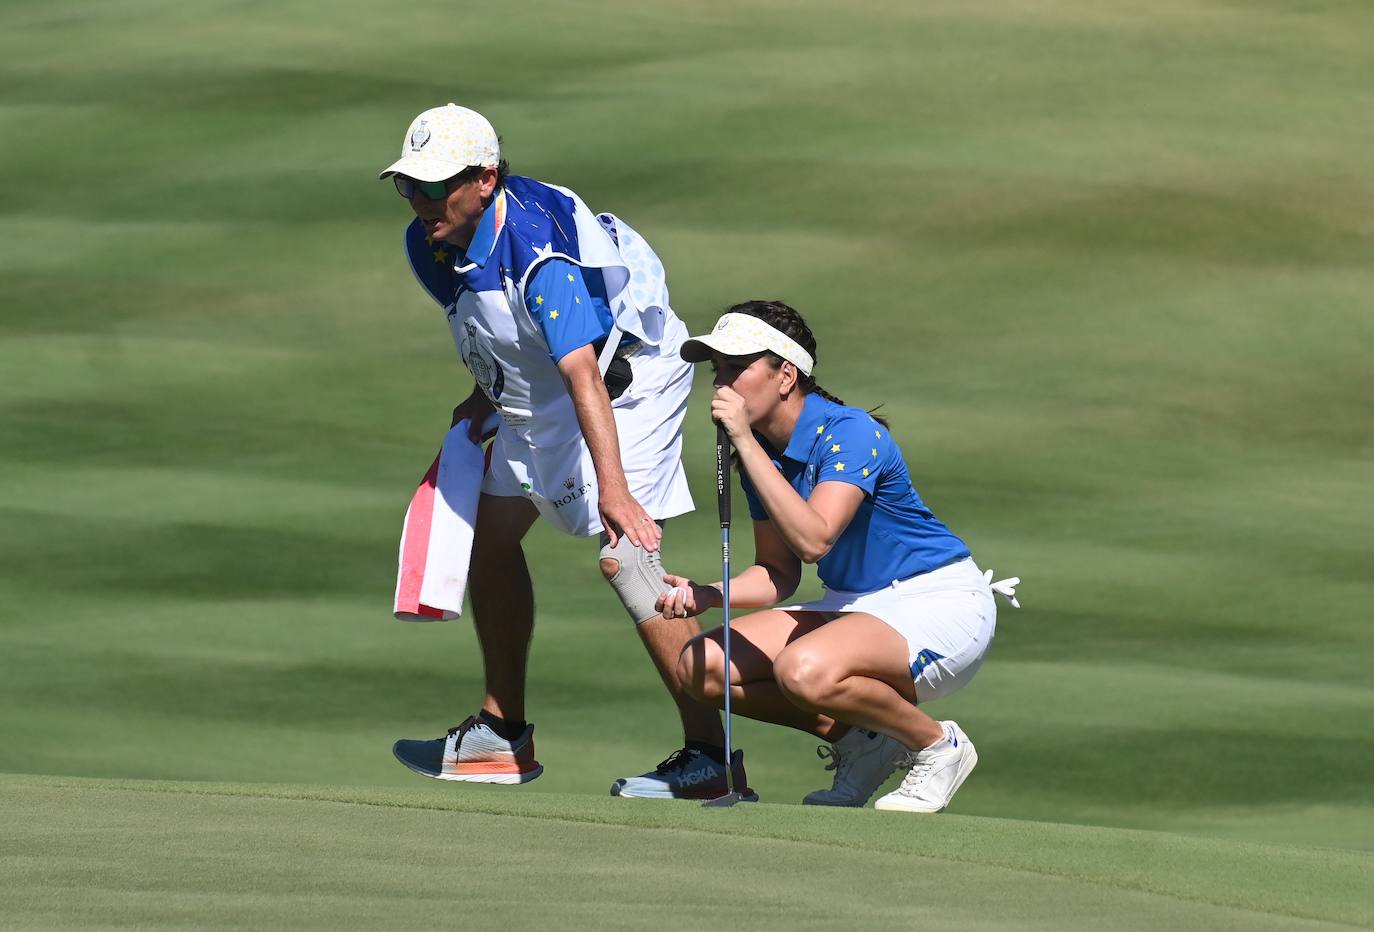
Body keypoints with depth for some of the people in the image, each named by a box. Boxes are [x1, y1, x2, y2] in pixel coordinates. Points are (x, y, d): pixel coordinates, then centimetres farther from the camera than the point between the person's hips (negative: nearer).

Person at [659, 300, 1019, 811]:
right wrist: (709, 596, -10)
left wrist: (745, 442, -34)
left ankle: (937, 745, -9)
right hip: (852, 606, 9)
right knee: (701, 666, -8)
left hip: (939, 602, -9)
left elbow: (813, 539, -36)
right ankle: (860, 740, 6)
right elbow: (779, 573, 10)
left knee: (805, 669, -37)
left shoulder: (850, 433, -21)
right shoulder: (761, 451, 3)